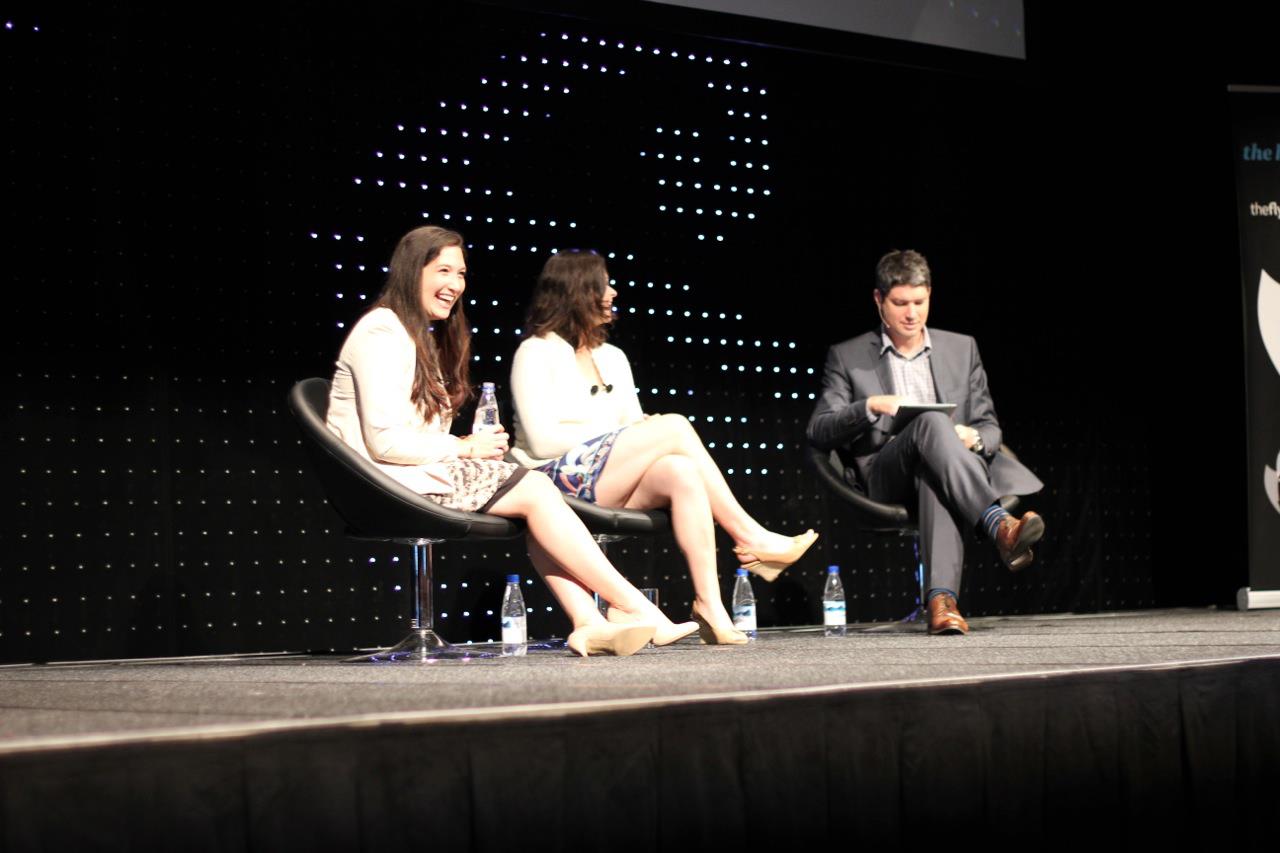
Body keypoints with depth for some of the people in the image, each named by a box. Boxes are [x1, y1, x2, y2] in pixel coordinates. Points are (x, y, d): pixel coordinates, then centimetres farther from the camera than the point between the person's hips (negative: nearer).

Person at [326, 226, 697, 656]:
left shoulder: (420, 335, 22)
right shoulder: (382, 333, -11)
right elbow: (385, 441, -20)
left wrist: (463, 447, -3)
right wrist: (466, 448, -11)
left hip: (422, 473, 9)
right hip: (392, 482, -9)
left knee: (536, 491, -10)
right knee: (535, 491, -16)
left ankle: (588, 624, -25)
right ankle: (640, 611, -17)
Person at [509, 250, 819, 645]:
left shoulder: (612, 357, 22)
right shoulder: (537, 353, 0)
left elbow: (636, 426, 16)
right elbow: (542, 441, -11)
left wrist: (641, 435, -9)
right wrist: (617, 432, -11)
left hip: (612, 484, 6)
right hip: (560, 479, -6)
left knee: (682, 473, -28)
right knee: (674, 426, -22)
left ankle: (710, 604, -37)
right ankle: (749, 538, -19)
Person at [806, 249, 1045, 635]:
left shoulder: (962, 348, 21)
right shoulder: (847, 357, 13)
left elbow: (989, 427, 20)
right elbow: (818, 433, 5)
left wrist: (974, 439, -6)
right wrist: (870, 407, -14)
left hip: (936, 466, 2)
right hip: (887, 479, -2)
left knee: (934, 476, -41)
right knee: (932, 422, -37)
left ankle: (941, 598, -59)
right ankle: (999, 525, -53)